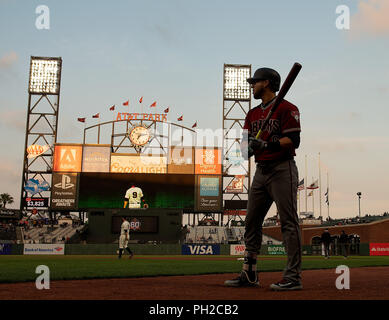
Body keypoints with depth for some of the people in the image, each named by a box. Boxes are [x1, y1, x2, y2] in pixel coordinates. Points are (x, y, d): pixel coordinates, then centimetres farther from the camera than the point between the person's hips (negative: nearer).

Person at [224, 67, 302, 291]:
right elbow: (246, 142, 12)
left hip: (282, 170, -8)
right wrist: (248, 147, -12)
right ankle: (249, 275, 14)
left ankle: (294, 277, -6)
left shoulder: (286, 108, -3)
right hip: (261, 171, 8)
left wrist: (267, 145, -24)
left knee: (289, 222, -8)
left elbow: (293, 140, -13)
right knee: (251, 222, 7)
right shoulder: (253, 114, 20)